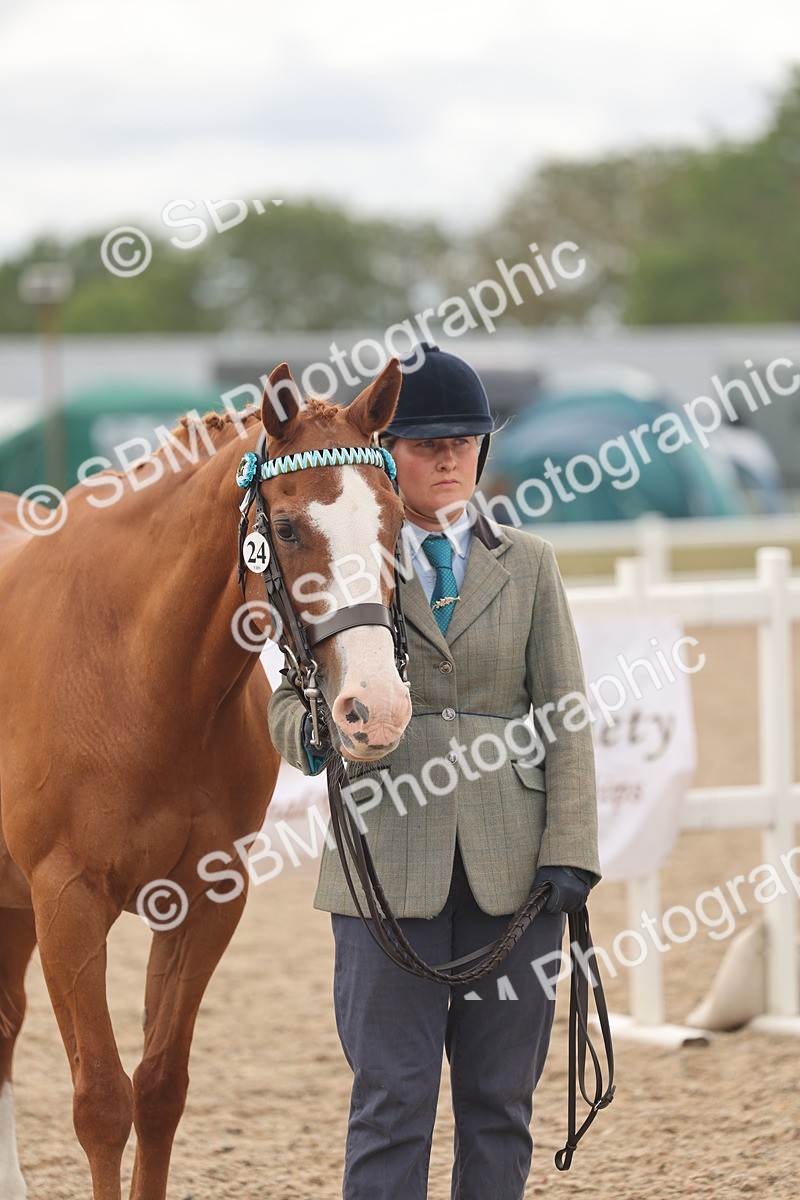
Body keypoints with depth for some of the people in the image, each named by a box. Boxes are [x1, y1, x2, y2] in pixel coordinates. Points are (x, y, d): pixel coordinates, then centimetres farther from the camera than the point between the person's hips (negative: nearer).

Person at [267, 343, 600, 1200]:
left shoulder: (527, 565, 10)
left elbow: (563, 715, 6)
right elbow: (291, 698, 6)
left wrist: (570, 850, -5)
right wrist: (316, 734, -19)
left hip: (510, 862, 2)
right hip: (388, 853, -2)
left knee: (501, 1096, 6)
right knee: (392, 1095, -4)